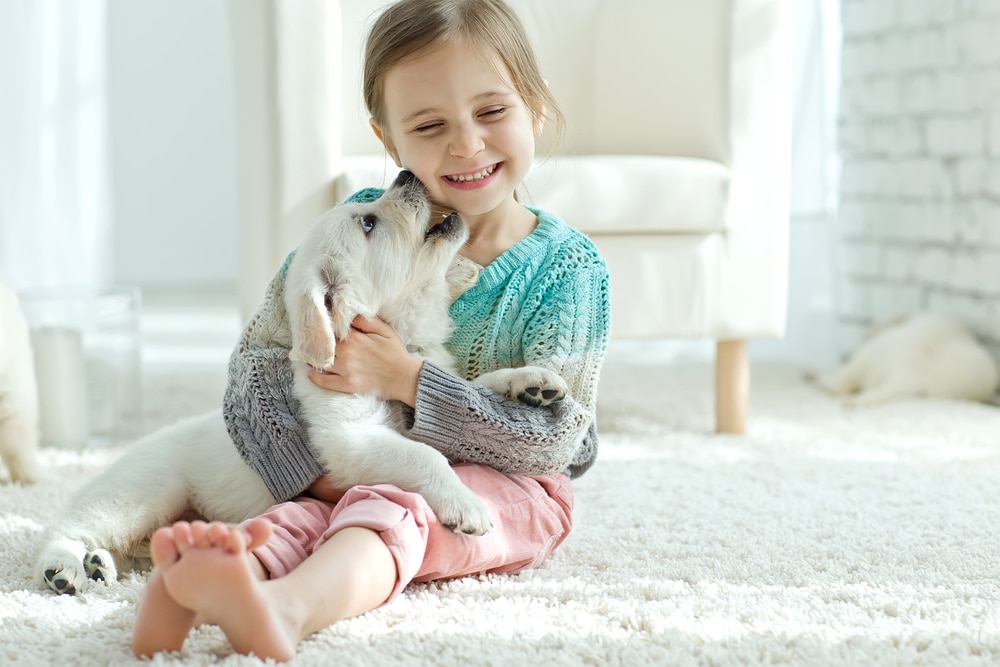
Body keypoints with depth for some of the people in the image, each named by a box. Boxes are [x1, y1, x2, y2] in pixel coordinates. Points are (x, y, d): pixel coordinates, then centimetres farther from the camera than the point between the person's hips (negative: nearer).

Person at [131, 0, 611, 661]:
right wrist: (313, 469, -18)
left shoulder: (567, 266, -8)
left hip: (507, 488, -3)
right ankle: (200, 586, -61)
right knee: (304, 516, -30)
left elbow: (554, 439, -15)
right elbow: (260, 354, -2)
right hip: (360, 472, 3)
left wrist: (406, 379, -22)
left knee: (391, 508, -35)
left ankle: (285, 605, -65)